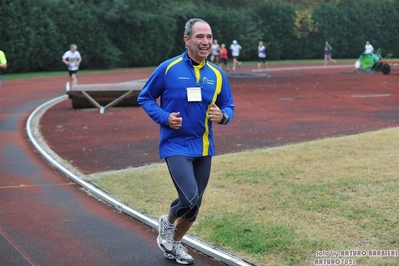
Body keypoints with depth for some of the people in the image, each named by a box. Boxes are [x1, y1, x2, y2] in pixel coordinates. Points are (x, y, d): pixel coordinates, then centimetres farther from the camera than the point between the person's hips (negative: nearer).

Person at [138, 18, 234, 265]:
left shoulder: (217, 74, 3)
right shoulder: (168, 68, -8)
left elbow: (229, 106, 11)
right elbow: (145, 98, 2)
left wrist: (222, 116, -12)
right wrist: (164, 117, -14)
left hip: (204, 148, 5)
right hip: (176, 145, -5)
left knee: (195, 204, 13)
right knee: (189, 198, -20)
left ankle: (175, 244, 37)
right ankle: (167, 222, 14)